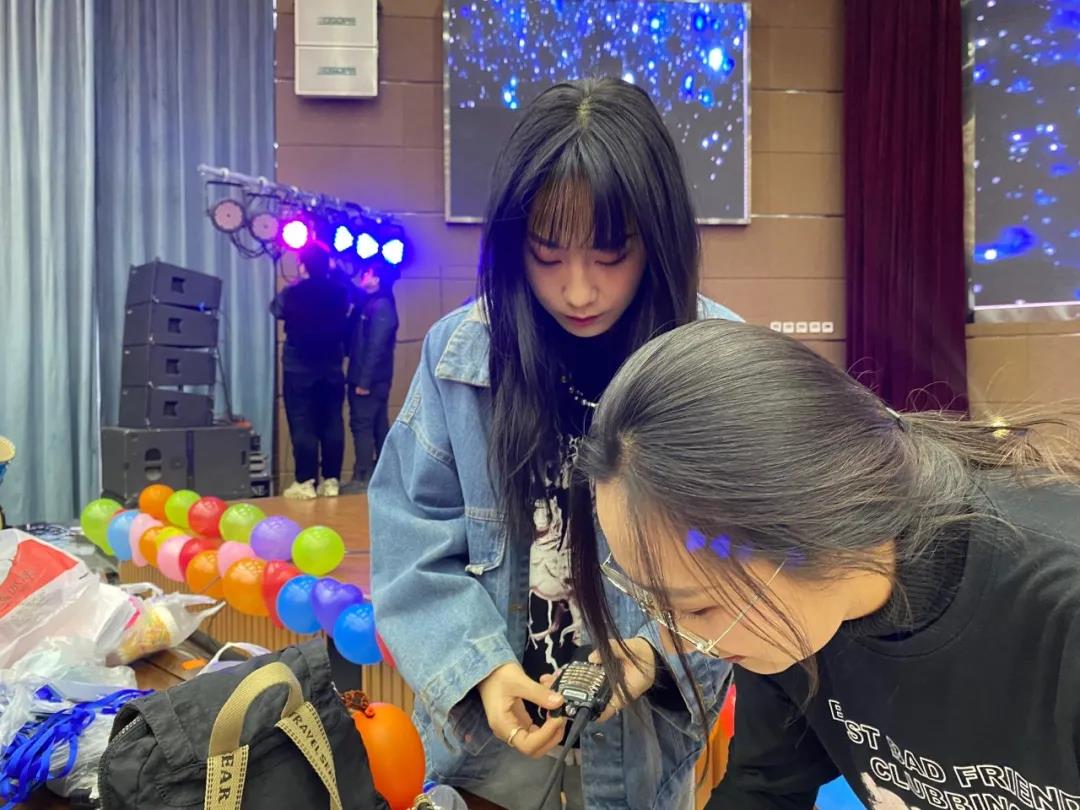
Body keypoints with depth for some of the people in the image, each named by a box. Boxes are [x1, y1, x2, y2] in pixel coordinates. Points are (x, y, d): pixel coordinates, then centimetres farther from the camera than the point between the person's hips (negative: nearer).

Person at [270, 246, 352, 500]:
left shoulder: (291, 294, -10)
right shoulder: (340, 292, -3)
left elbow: (275, 309, 11)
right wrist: (334, 272, 27)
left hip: (299, 370, -3)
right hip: (332, 369, 3)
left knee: (302, 426, -1)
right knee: (332, 425, 5)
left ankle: (306, 482, -2)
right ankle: (331, 481, 8)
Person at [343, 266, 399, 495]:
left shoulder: (381, 307, -14)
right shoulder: (369, 303, 14)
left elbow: (376, 347, -20)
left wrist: (364, 381, -23)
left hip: (370, 379, -9)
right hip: (371, 378, 9)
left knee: (362, 425, -7)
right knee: (378, 426, 11)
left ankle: (363, 478, -5)